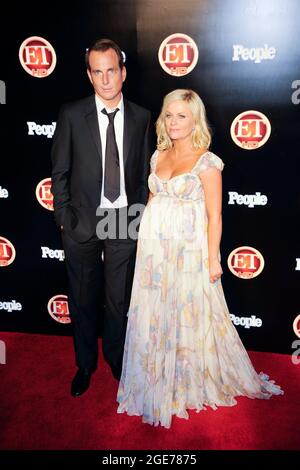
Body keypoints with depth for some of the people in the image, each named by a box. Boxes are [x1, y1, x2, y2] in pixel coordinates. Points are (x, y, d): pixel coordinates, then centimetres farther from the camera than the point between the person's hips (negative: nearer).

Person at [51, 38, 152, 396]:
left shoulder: (141, 118, 1)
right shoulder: (72, 115, -4)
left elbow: (144, 173, 6)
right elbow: (59, 172, -1)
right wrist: (64, 219, -4)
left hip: (126, 221, 1)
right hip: (83, 222, -1)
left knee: (120, 299, 14)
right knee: (83, 301, 13)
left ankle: (116, 359, 39)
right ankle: (85, 365, 36)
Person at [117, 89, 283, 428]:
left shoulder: (206, 162, -9)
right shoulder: (158, 156, 8)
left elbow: (214, 215, -9)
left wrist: (213, 260, -11)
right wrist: (144, 242, 12)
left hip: (188, 248, -5)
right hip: (154, 247, 6)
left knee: (189, 314, 8)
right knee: (154, 314, 12)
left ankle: (192, 383, 31)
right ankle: (158, 382, 33)